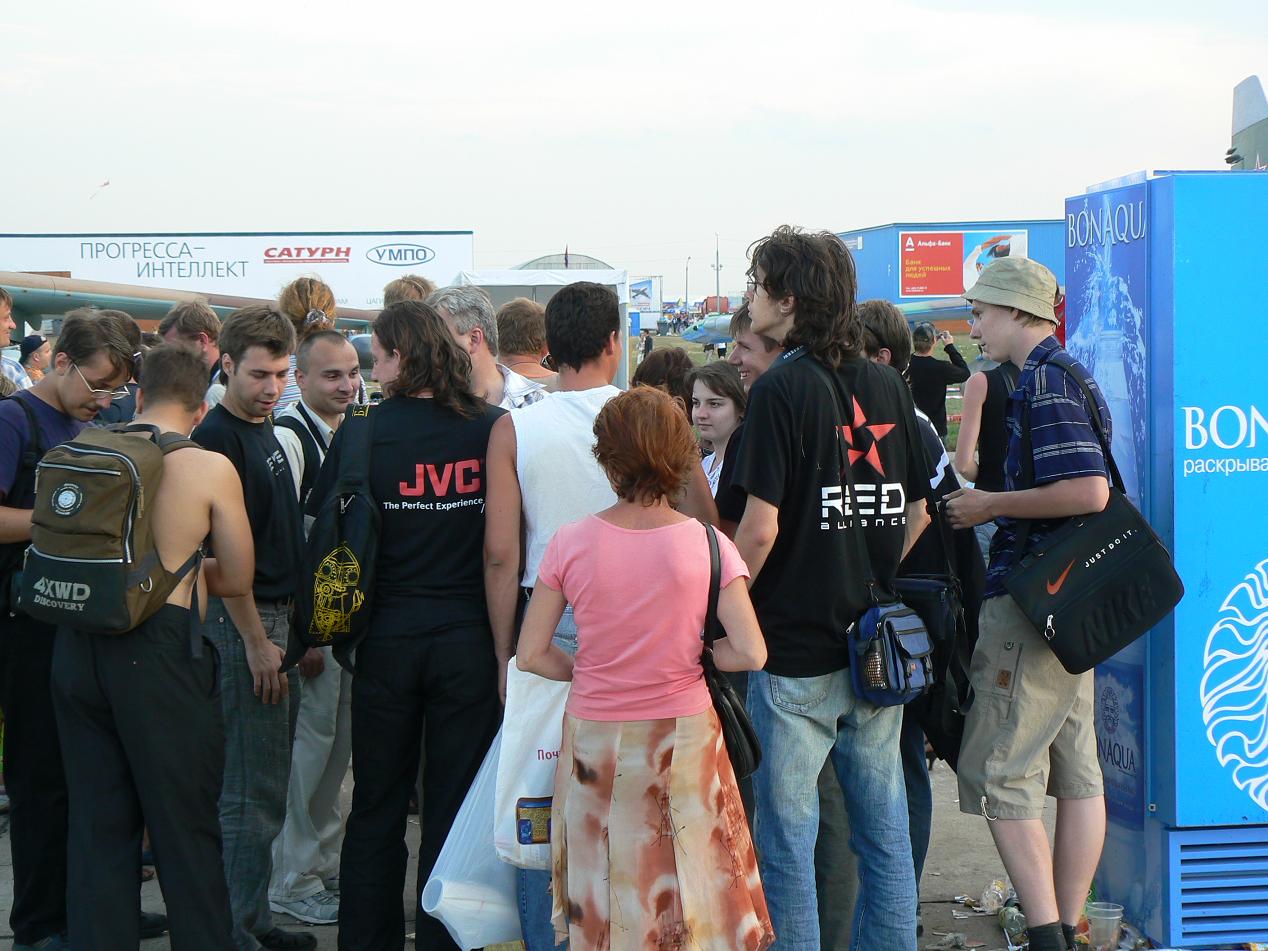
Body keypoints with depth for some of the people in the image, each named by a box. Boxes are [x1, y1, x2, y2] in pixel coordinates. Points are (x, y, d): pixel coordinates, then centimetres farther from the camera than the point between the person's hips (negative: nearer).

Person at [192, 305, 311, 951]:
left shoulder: (264, 431, 14)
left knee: (264, 785, 14)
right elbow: (223, 552, -19)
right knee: (253, 791, -5)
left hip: (274, 614, 10)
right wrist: (256, 642, -19)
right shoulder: (218, 438, -15)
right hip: (244, 621, -10)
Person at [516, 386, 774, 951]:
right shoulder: (705, 544, -9)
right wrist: (691, 655, 5)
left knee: (602, 905, 12)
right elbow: (751, 653, -12)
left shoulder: (570, 544, -7)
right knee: (690, 893, 12)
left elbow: (531, 655, -5)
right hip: (683, 734, -1)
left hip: (595, 737, 1)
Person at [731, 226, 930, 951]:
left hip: (796, 650, -6)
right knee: (885, 828, 13)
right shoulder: (888, 385, 7)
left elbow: (760, 529, -17)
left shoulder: (783, 388, -13)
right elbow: (919, 512, 12)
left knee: (788, 834, 3)